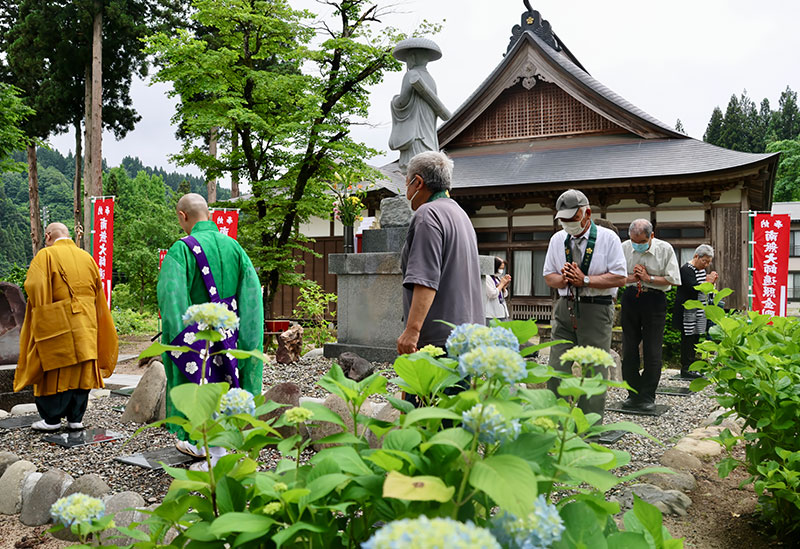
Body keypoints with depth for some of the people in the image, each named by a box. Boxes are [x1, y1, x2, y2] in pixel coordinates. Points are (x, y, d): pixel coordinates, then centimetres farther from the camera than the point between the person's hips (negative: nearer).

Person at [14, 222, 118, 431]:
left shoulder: (46, 255, -6)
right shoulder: (87, 257, 11)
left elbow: (34, 286, -16)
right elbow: (98, 295, 15)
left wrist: (42, 316, -1)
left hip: (57, 325, -4)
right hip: (86, 326, 5)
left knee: (55, 371, 5)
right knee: (81, 371, 8)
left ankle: (52, 419, 12)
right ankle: (75, 418, 12)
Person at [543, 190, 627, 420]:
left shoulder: (607, 238, -1)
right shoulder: (557, 239, 12)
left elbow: (619, 278, -6)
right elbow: (548, 276, 15)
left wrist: (585, 280, -14)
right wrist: (563, 279, -7)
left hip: (596, 309, -4)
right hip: (565, 308, 4)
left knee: (594, 373, -2)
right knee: (557, 371, 1)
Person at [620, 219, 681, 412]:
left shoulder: (665, 249, -6)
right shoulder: (624, 248, -1)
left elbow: (673, 280, -6)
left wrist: (649, 278, -14)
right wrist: (631, 278, -14)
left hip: (654, 300, -2)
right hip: (630, 298, 3)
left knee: (652, 350, -1)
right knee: (629, 348, 6)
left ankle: (648, 398, 9)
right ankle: (634, 394, 18)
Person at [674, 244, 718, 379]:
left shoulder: (702, 269, 14)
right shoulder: (686, 269, -14)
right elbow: (693, 288, -25)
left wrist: (711, 282, 3)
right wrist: (707, 282, -18)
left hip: (699, 311, 9)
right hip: (688, 311, -9)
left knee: (695, 338, 10)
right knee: (688, 338, -5)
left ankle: (691, 366, 17)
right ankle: (685, 369, 1)